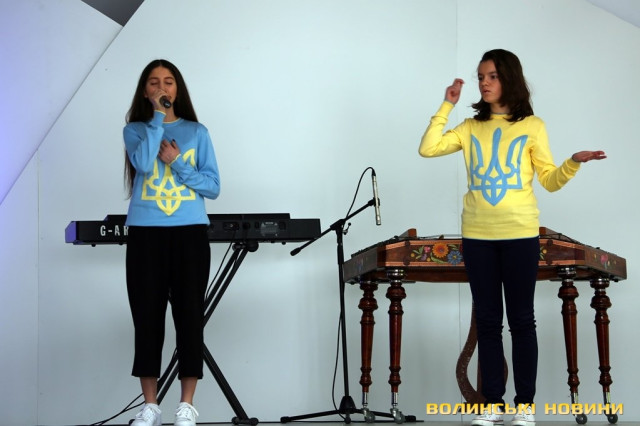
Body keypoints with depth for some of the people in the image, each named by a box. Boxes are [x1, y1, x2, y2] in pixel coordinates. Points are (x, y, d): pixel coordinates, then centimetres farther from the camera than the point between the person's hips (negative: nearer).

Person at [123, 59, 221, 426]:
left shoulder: (197, 132, 11)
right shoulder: (135, 130, 9)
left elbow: (213, 186, 5)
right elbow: (144, 163, -13)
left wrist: (178, 163, -7)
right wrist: (157, 116, -8)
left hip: (190, 232, 0)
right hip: (145, 233, 0)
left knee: (189, 315, -1)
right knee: (147, 316, 0)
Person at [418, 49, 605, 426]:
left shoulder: (532, 126, 2)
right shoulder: (471, 128, 9)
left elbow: (550, 181, 1)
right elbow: (427, 148, -3)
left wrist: (574, 163, -18)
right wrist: (447, 105, 0)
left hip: (520, 235, -3)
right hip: (477, 236, 3)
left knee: (521, 320, 1)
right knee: (488, 321, 6)